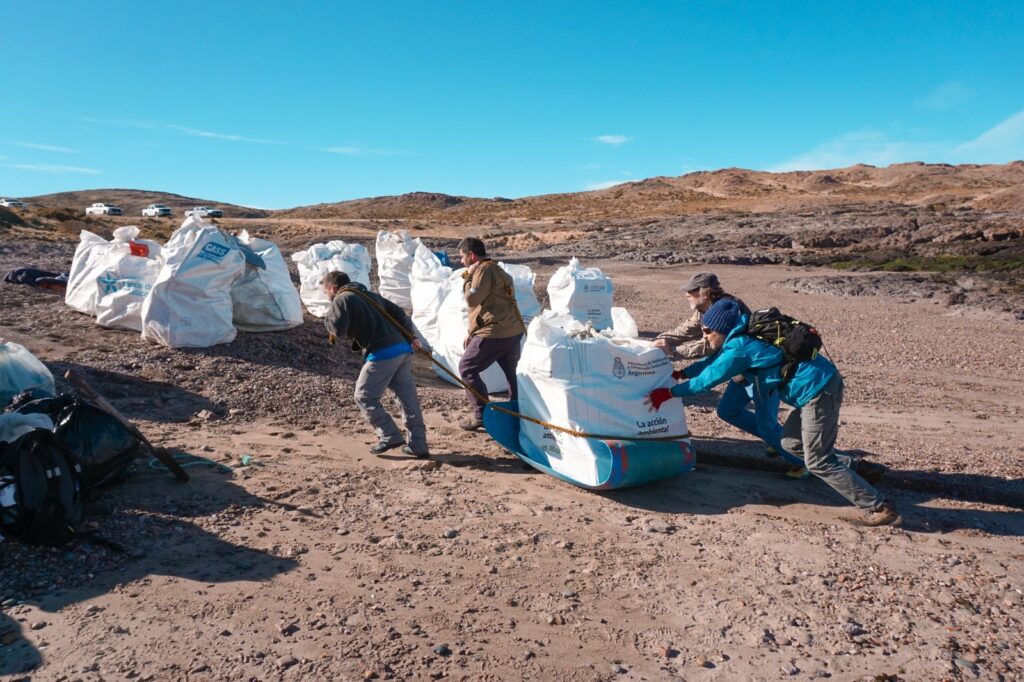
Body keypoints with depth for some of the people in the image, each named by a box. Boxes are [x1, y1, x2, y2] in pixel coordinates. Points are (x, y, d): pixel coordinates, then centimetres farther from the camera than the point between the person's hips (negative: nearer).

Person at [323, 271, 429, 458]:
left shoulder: (341, 299, 2)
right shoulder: (370, 295, 25)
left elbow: (339, 331, -8)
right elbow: (399, 313, 23)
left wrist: (328, 318, 12)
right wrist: (410, 337, 25)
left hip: (382, 354, -8)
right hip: (403, 349, 8)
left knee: (364, 397, 6)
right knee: (408, 397, 10)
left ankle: (390, 437, 3)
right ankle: (418, 445, 14)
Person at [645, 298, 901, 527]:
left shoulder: (739, 347, -17)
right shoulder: (744, 337, 11)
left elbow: (708, 379, -12)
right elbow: (713, 360, 24)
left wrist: (669, 393, -4)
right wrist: (680, 374, 24)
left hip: (818, 389, -10)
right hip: (819, 384, 10)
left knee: (817, 461, -3)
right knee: (790, 442, 19)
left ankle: (880, 508, 4)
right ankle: (860, 468, 24)